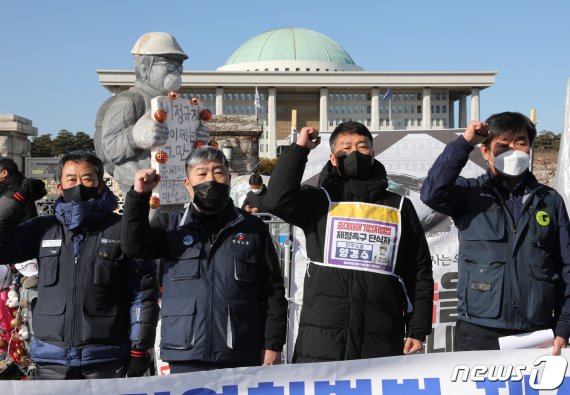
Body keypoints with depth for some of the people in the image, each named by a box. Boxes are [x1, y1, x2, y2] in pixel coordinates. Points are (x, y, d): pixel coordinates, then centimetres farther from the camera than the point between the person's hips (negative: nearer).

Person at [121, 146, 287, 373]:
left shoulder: (252, 228, 8)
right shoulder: (170, 225, 11)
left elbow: (273, 291, 6)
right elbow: (134, 245, -7)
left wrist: (273, 345, 1)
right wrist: (139, 195, -17)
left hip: (242, 358, 0)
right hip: (184, 358, 1)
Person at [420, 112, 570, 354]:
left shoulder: (550, 200, 10)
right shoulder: (470, 193, 4)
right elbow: (432, 193, -18)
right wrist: (464, 142, -14)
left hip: (537, 334, 2)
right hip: (478, 334, -2)